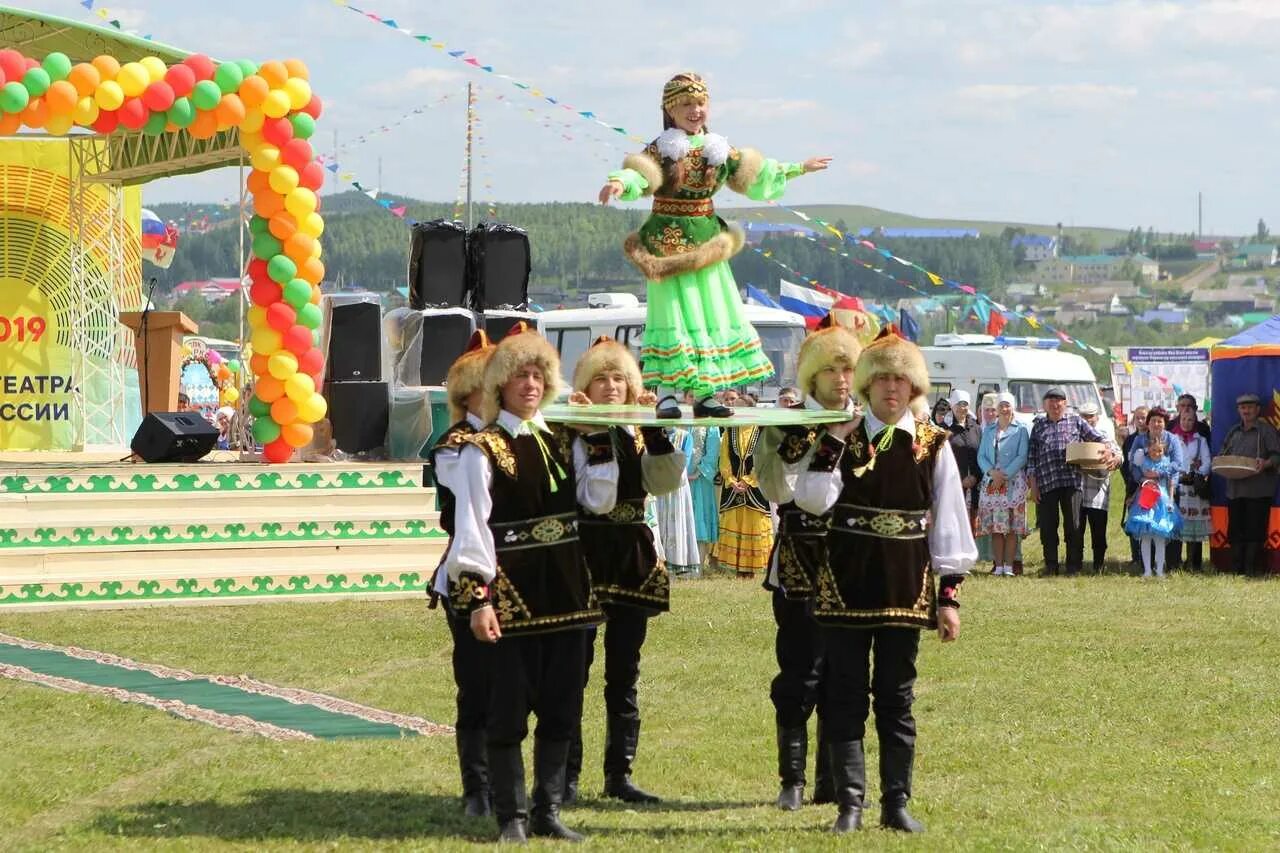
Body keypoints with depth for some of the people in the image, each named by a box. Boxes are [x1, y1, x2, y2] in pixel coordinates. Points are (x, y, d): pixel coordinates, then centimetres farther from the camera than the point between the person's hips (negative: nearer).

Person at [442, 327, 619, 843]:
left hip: (565, 589, 6)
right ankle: (511, 816, 7)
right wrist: (478, 597, -18)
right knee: (509, 709, -1)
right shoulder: (483, 449, -5)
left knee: (562, 708, 9)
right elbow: (470, 527, -10)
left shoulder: (562, 442, 12)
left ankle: (548, 811, 18)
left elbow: (599, 501, 4)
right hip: (511, 593, -6)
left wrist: (600, 442, -2)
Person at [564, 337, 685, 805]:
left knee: (625, 675, 8)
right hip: (584, 556, -4)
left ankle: (620, 773, 14)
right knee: (574, 671, -4)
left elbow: (666, 482, -5)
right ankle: (567, 775, 1)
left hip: (632, 559, 4)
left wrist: (655, 430, -13)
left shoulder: (638, 434, 11)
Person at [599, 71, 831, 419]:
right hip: (668, 240, -6)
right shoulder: (661, 150, -8)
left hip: (707, 241, 6)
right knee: (675, 313, -10)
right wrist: (620, 183, -49)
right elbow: (639, 174, -26)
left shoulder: (719, 151, 8)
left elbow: (754, 172, 23)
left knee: (713, 312, 6)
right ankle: (665, 393, -9)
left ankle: (705, 392, 12)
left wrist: (797, 168, 32)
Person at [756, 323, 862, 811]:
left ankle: (834, 780, 11)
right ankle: (792, 780, 0)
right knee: (801, 670, -6)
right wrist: (794, 442, -22)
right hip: (800, 562, -3)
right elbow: (777, 490, -11)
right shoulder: (789, 423, 0)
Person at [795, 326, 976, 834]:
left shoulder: (932, 445, 3)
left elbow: (949, 523, 3)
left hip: (906, 583, 0)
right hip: (847, 581, 0)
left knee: (896, 697, 6)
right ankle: (850, 802, 5)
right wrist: (833, 443, -14)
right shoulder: (845, 438, 2)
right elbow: (813, 500, -12)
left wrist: (949, 595, -1)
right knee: (845, 695, 1)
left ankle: (896, 803, 12)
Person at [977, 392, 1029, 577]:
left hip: (1013, 481, -3)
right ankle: (998, 565, 1)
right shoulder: (988, 430, 16)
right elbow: (981, 456, 11)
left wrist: (1005, 475, -12)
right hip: (991, 483, 3)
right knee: (995, 526, -1)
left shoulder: (1020, 430, 5)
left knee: (1012, 526, -7)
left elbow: (1022, 457, -3)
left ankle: (1009, 566, -8)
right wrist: (991, 472, -8)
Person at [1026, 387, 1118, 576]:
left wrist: (1109, 450, -6)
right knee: (1047, 527, 2)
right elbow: (1031, 457, 11)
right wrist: (1032, 484, 4)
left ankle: (1073, 566, 3)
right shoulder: (1038, 426, 13)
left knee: (1073, 525, -3)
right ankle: (1050, 566, 10)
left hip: (1071, 481, -1)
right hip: (1045, 483, 1)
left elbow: (1097, 437, 14)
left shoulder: (1076, 421, 11)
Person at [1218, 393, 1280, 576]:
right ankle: (1236, 569, 10)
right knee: (1235, 531, 5)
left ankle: (1251, 570, -2)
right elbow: (1223, 453, 25)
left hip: (1258, 490, -6)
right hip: (1235, 489, 6)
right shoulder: (1234, 432, 19)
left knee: (1255, 531, -5)